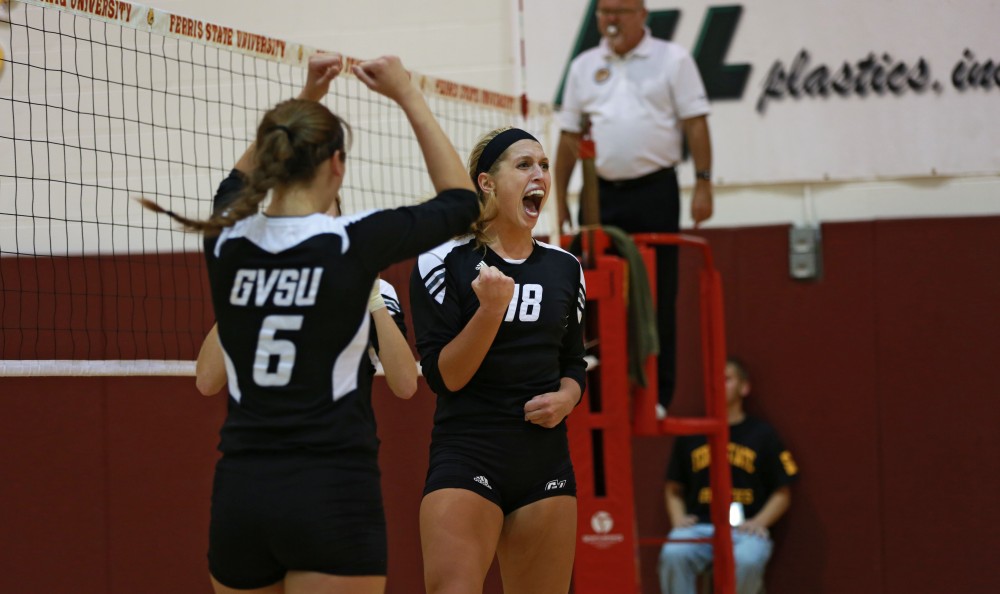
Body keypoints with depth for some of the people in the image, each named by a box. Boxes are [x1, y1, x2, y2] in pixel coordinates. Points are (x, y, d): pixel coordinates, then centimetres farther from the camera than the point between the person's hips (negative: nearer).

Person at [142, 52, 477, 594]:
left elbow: (242, 178, 30)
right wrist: (408, 96, 16)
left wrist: (305, 99, 29)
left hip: (239, 493, 5)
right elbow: (459, 202, 10)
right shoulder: (352, 244, -8)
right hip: (330, 493, -5)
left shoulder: (226, 243, 3)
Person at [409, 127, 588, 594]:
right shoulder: (444, 261, -4)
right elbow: (444, 377, -10)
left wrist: (565, 398, -1)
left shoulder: (564, 268, 11)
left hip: (545, 462, 5)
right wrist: (490, 309, -22)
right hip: (466, 455, -5)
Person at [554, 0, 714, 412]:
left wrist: (703, 184, -8)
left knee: (657, 298, -3)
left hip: (655, 192, -3)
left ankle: (657, 393, 2)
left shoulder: (672, 60, 3)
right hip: (602, 193, 3)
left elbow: (695, 123, -1)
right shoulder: (584, 67, 13)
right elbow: (569, 137, 14)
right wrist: (560, 200, 10)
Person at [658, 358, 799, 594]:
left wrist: (759, 522, -6)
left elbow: (782, 493, 10)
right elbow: (674, 489, 21)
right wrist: (678, 518, 2)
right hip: (699, 526, 2)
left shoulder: (761, 434, 9)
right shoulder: (690, 435, 14)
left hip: (744, 528, -2)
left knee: (746, 560, -37)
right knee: (673, 555, -32)